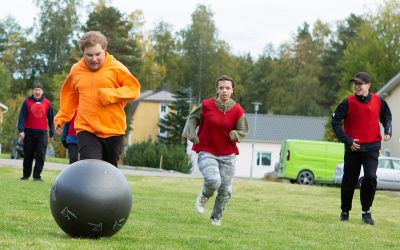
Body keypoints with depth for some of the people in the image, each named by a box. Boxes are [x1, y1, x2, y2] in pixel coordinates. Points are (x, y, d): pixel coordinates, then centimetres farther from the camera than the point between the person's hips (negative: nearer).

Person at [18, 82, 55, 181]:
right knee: (28, 156, 8)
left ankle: (37, 176, -3)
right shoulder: (27, 102, 3)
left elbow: (50, 119, 9)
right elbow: (22, 117, -3)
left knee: (41, 156, -7)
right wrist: (21, 130, -15)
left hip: (42, 133, 0)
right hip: (29, 132, 0)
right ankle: (25, 175, 18)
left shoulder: (47, 103, 6)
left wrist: (51, 134, 7)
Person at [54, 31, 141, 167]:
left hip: (113, 130, 0)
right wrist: (61, 119, 15)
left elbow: (134, 89, -6)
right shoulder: (76, 71, 7)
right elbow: (69, 97, 20)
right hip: (86, 131, 1)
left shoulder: (116, 68, -3)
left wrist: (111, 94, -18)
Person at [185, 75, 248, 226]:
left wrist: (235, 134, -17)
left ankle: (216, 217, 27)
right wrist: (192, 135, -2)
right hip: (206, 152, -2)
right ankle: (203, 197, 9)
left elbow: (243, 130, 5)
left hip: (227, 155, 2)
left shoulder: (238, 111, -3)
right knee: (213, 181, -26)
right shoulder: (206, 105, -4)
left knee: (225, 189, 4)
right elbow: (193, 118, 12)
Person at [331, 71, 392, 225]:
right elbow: (335, 122, -6)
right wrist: (347, 140, -12)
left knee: (371, 177, -16)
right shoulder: (348, 103, -6)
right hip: (353, 147, 0)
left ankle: (366, 212, -3)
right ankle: (345, 211, 27)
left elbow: (386, 116, 17)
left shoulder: (378, 101, 1)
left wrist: (388, 132, 0)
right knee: (349, 181, 8)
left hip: (372, 147, 0)